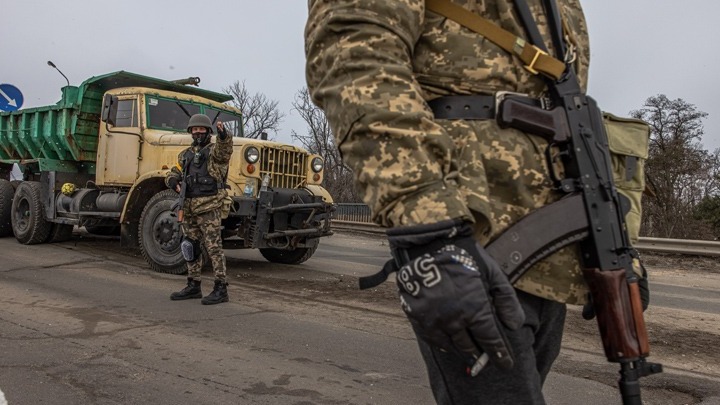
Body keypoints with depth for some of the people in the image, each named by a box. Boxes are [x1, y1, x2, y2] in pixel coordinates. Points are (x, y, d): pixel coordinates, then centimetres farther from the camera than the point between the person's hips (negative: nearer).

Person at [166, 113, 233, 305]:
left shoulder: (214, 150, -1)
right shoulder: (185, 155, 19)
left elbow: (225, 150, -23)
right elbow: (172, 174, 20)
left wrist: (223, 135, -45)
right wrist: (174, 181, -4)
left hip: (209, 206, -7)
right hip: (189, 207, 7)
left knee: (213, 246, -8)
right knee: (191, 246, 13)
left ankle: (221, 289, -4)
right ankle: (193, 286, 24)